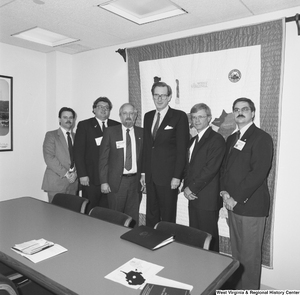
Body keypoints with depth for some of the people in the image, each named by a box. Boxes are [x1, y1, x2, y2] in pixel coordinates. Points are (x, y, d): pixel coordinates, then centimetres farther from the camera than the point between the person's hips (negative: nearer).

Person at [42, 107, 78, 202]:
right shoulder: (51, 135, 1)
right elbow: (49, 158, -9)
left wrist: (75, 173, -8)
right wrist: (65, 173, -14)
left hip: (73, 182, 4)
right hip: (56, 182, -3)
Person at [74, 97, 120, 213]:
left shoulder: (116, 126, 10)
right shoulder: (84, 125, 4)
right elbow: (78, 151, -1)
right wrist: (82, 175, -8)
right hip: (91, 178, -2)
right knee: (89, 213, 5)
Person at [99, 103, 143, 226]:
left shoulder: (141, 133, 7)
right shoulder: (110, 132, 0)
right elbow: (103, 159, -1)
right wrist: (104, 182, -6)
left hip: (135, 181, 2)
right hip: (116, 182, -2)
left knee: (133, 218, 9)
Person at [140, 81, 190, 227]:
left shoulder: (179, 116, -6)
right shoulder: (148, 116, 12)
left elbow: (182, 148, -10)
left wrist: (177, 176, -13)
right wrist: (143, 172, 12)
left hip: (168, 176, -5)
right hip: (150, 176, 5)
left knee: (167, 216, 7)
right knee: (151, 215, 14)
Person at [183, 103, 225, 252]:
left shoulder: (216, 139, -10)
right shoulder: (193, 140, 17)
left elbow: (211, 169, -18)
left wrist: (192, 188, -13)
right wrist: (186, 187, 1)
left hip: (207, 199, -8)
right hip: (193, 197, 8)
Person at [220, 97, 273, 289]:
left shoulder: (262, 138, -9)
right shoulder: (232, 139, 15)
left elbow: (258, 173, -17)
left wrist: (237, 199, -16)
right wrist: (224, 192, 0)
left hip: (251, 205, -7)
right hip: (233, 204, 7)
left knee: (250, 255, 5)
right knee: (237, 252, 18)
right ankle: (237, 286, 34)